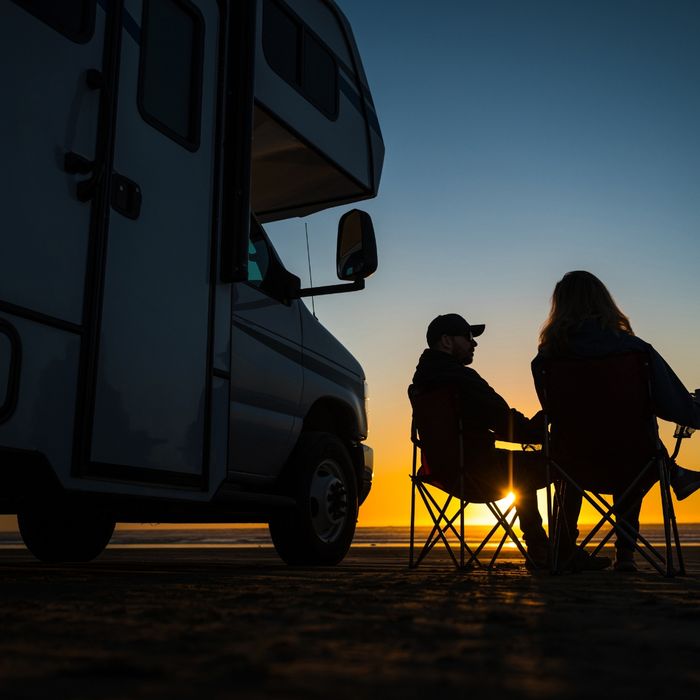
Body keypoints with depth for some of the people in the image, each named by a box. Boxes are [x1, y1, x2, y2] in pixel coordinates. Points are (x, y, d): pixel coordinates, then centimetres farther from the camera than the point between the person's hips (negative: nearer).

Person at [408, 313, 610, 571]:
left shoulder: (421, 380, 9)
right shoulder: (459, 377, -22)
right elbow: (508, 424, -21)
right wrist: (541, 427, -1)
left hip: (448, 468, 10)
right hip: (478, 472, -10)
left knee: (523, 463, 32)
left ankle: (539, 550, 35)